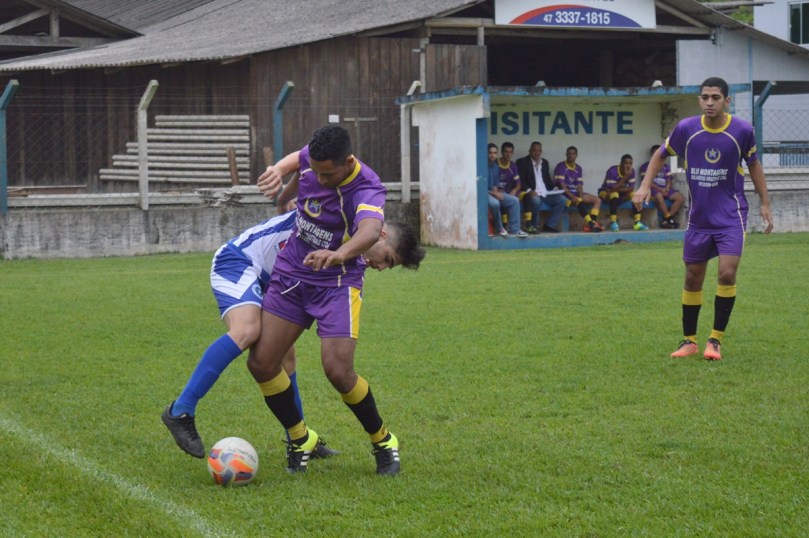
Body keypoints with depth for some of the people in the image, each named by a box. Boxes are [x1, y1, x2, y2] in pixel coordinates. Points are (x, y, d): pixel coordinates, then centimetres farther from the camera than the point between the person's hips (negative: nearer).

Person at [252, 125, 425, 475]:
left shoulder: (367, 189, -27)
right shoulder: (313, 160, -7)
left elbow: (370, 232, -50)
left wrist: (338, 254, -68)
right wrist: (278, 170, 3)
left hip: (337, 283, -6)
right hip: (291, 273, 6)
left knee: (337, 369, -19)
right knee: (261, 363, -3)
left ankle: (383, 441, 8)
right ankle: (300, 439, 19)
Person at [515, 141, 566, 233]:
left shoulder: (545, 162, 21)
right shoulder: (522, 162, 2)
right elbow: (520, 181, -7)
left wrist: (554, 188, 3)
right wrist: (529, 191, -23)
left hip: (545, 193, 6)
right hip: (530, 193, -6)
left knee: (561, 199, -15)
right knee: (536, 200, -39)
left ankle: (550, 225, -12)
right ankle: (533, 226, -19)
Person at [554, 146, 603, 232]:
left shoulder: (578, 169, 14)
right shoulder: (561, 167, -6)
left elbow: (579, 186, 9)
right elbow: (561, 185, -15)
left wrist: (581, 196, -12)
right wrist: (572, 197, -24)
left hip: (575, 193, 8)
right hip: (564, 194, -8)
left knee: (597, 200, -4)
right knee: (580, 202, -35)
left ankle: (591, 223, -23)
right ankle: (591, 224, -42)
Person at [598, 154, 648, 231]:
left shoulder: (632, 171, -9)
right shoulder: (612, 171, -27)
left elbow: (631, 188, -10)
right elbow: (612, 189, -33)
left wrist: (619, 189, -23)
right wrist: (625, 177, -35)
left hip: (620, 194, 6)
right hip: (606, 193, -6)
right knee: (614, 194, -38)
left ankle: (637, 222, -18)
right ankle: (613, 222, -37)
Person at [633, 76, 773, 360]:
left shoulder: (742, 130, -9)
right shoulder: (686, 129, -7)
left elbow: (753, 164, 9)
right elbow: (660, 155, 10)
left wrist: (764, 203, 8)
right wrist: (645, 185, -4)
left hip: (731, 216, -2)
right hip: (698, 217, 2)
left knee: (727, 273, -15)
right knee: (693, 278, 8)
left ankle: (716, 340, 0)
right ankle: (689, 340, 24)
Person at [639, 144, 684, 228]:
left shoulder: (665, 166, 22)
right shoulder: (645, 166, 6)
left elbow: (669, 180, 17)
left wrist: (667, 188, -8)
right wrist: (660, 190, -16)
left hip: (665, 189, 5)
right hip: (653, 189, -5)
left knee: (680, 197, -20)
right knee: (659, 196, -40)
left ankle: (667, 219, -27)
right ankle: (669, 218, -31)